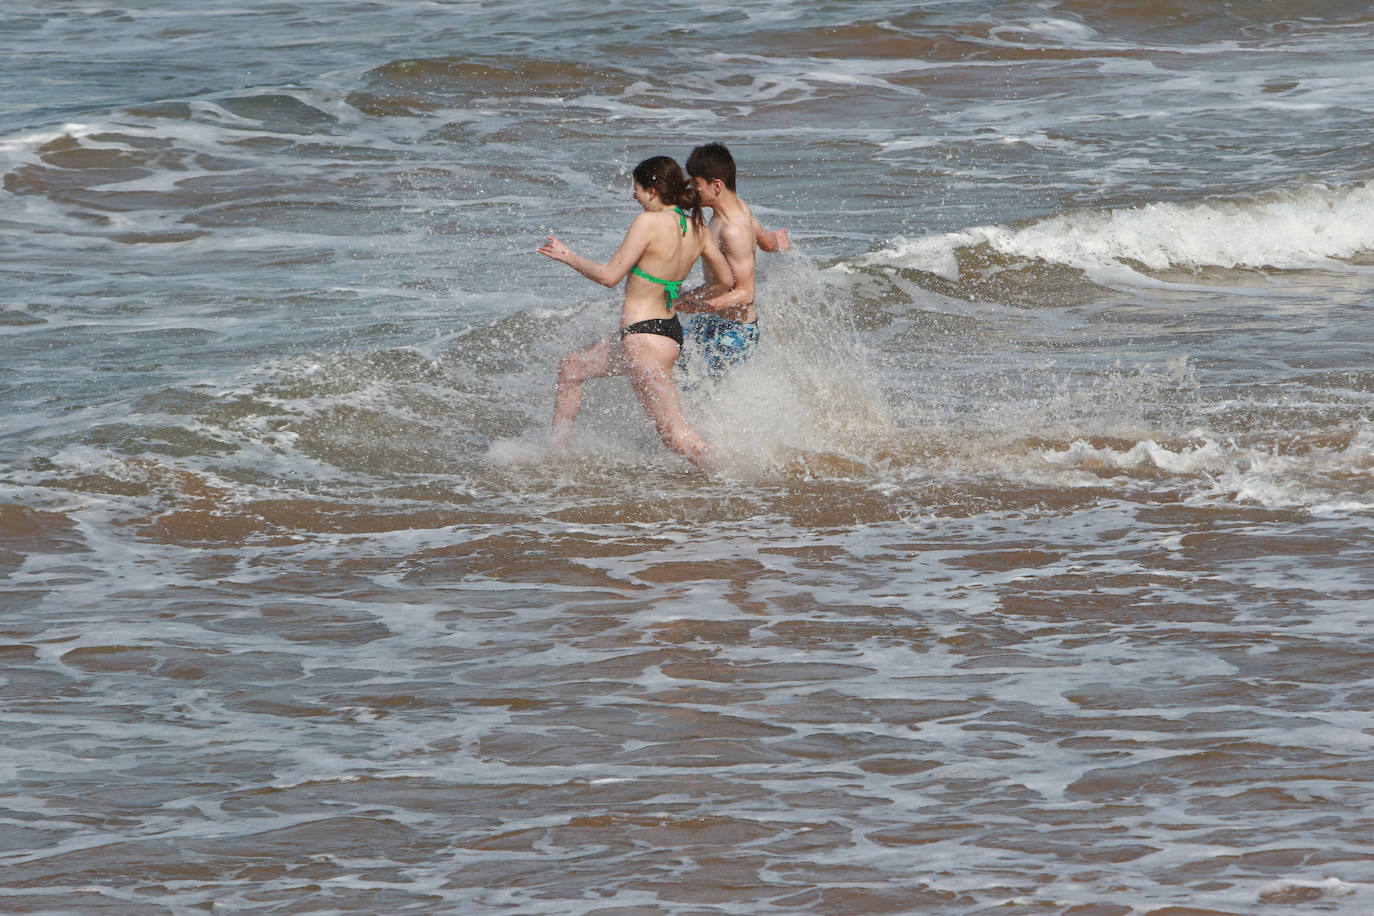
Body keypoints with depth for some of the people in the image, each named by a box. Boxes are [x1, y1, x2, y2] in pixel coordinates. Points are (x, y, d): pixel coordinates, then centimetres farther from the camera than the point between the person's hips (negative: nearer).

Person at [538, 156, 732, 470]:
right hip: (670, 329, 10)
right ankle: (556, 450, 36)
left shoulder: (649, 222, -18)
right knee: (570, 368, 26)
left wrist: (567, 256, -1)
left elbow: (610, 276, -16)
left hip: (644, 336, -10)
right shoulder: (698, 228, 2)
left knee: (675, 435, -9)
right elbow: (727, 279, 9)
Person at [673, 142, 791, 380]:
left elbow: (745, 293, -29)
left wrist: (701, 306, -42)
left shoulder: (734, 231, -29)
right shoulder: (740, 208, 0)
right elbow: (768, 242, 19)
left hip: (735, 333, -10)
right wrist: (776, 239, 45)